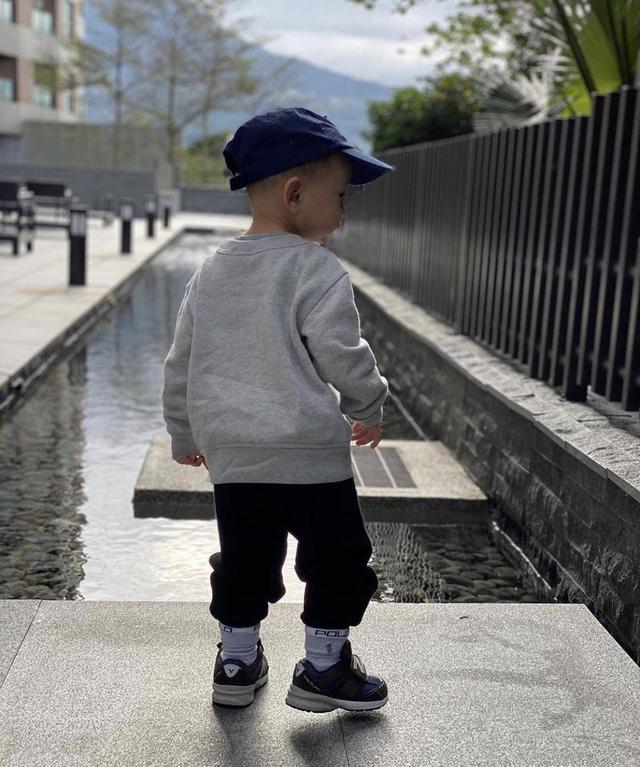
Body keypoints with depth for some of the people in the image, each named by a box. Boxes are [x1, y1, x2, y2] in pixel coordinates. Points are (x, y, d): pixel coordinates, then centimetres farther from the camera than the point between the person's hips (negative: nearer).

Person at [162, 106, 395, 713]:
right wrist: (369, 408, 4)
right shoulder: (317, 270, -12)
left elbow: (180, 364, 12)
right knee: (337, 555, 11)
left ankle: (236, 661, 29)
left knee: (242, 558, 19)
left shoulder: (210, 271, 8)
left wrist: (185, 436, 23)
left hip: (230, 455, 6)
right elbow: (342, 356, -15)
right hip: (310, 453, -6)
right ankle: (322, 667, 19)